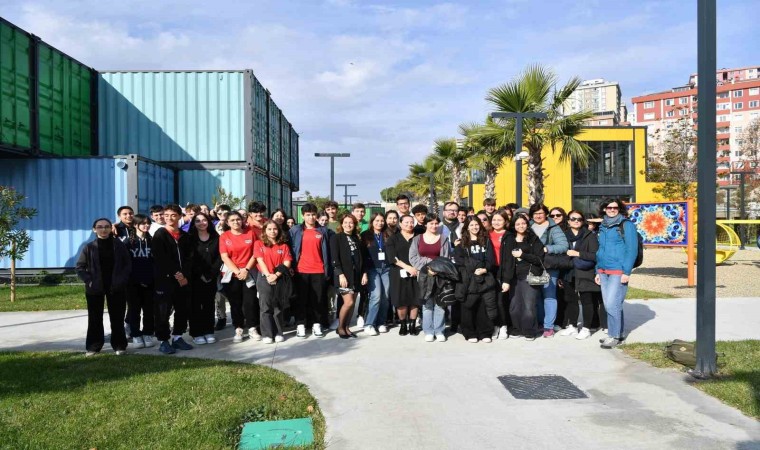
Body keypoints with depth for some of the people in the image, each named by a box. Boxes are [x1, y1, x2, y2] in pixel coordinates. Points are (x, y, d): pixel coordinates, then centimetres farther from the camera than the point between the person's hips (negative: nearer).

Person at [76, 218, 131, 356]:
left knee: (117, 318, 6)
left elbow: (128, 264, 0)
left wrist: (122, 280, -12)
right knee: (95, 319, 8)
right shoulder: (89, 247, 0)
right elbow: (80, 267, 2)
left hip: (116, 287, 0)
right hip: (95, 288, 1)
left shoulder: (119, 245, -1)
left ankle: (119, 345, 16)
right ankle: (93, 346, 17)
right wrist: (89, 281, -10)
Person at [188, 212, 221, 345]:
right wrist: (200, 274, -12)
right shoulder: (190, 239, 1)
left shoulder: (216, 238, 7)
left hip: (211, 277, 2)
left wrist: (211, 273, -9)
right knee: (195, 305, 0)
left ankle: (209, 332, 15)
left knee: (209, 304, 8)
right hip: (195, 278, -2)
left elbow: (219, 257, 2)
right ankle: (196, 333, 6)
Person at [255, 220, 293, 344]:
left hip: (280, 279, 1)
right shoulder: (259, 244, 8)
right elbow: (260, 261, -2)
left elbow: (287, 263, 1)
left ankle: (278, 333, 11)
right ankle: (267, 334, -1)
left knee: (278, 307, 5)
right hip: (265, 278, -1)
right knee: (266, 306, -4)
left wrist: (276, 275, -13)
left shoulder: (284, 246, 11)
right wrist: (268, 275, -15)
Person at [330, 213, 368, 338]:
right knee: (348, 302, -12)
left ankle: (346, 327, 16)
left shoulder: (357, 239, 14)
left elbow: (363, 257, 13)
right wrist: (340, 274, -18)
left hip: (356, 274, 5)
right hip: (343, 274, -5)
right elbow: (334, 258, -10)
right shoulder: (336, 238, -2)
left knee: (352, 303, 5)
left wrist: (364, 273, 4)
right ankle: (340, 328, 5)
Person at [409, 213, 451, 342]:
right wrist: (426, 267, -11)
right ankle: (428, 331, 6)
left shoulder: (443, 239, 8)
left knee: (439, 303, -1)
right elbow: (413, 258, -1)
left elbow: (446, 259, 1)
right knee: (427, 303, 1)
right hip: (424, 275, 0)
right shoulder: (417, 239, 8)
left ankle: (439, 331, 6)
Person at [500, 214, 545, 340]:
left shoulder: (533, 239, 4)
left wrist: (523, 255, -11)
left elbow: (540, 259, -3)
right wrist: (505, 280, -2)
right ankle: (518, 329, 17)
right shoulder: (508, 240, 9)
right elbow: (505, 261, 4)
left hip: (529, 277, -3)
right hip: (514, 278, 3)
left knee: (528, 306, -8)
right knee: (514, 306, 1)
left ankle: (529, 332, 5)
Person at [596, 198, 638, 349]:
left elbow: (632, 250, -9)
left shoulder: (627, 225, -4)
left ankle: (614, 336, 3)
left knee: (612, 304, -9)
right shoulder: (603, 227, 15)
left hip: (619, 272, -6)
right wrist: (598, 271, 16)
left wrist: (626, 272, -14)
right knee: (609, 305, 10)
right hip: (603, 272, 6)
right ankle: (618, 333, 23)